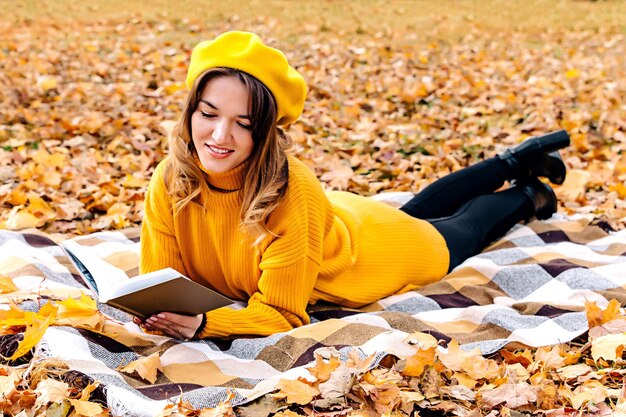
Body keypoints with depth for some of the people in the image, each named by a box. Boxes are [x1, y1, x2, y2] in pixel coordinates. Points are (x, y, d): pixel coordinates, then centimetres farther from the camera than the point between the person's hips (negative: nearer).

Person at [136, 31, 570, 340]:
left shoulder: (290, 190, -45)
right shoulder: (170, 181, -32)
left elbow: (282, 314, -37)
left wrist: (202, 325, -52)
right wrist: (158, 314, -44)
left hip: (365, 243, -5)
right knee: (416, 210, 33)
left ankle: (526, 195, 55)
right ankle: (515, 162, 55)